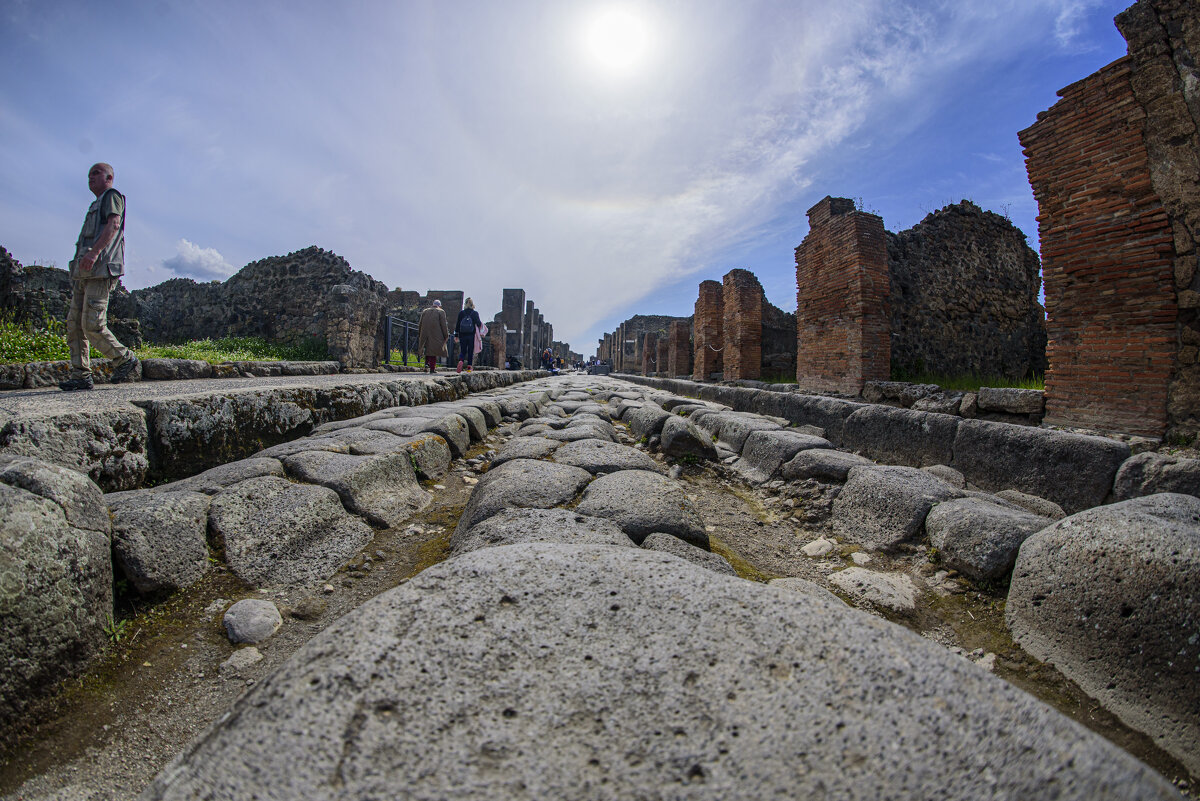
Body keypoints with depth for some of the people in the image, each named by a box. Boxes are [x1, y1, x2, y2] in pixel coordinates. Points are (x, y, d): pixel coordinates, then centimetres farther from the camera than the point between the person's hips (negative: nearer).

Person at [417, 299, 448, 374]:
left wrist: (419, 335, 21)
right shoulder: (441, 312, 1)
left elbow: (420, 324, 15)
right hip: (436, 335, -4)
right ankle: (432, 368, -1)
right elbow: (444, 325, -5)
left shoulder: (425, 311, 14)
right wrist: (446, 336, 1)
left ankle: (427, 363, -1)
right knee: (434, 350, 1)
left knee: (428, 348, 19)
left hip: (425, 334, 4)